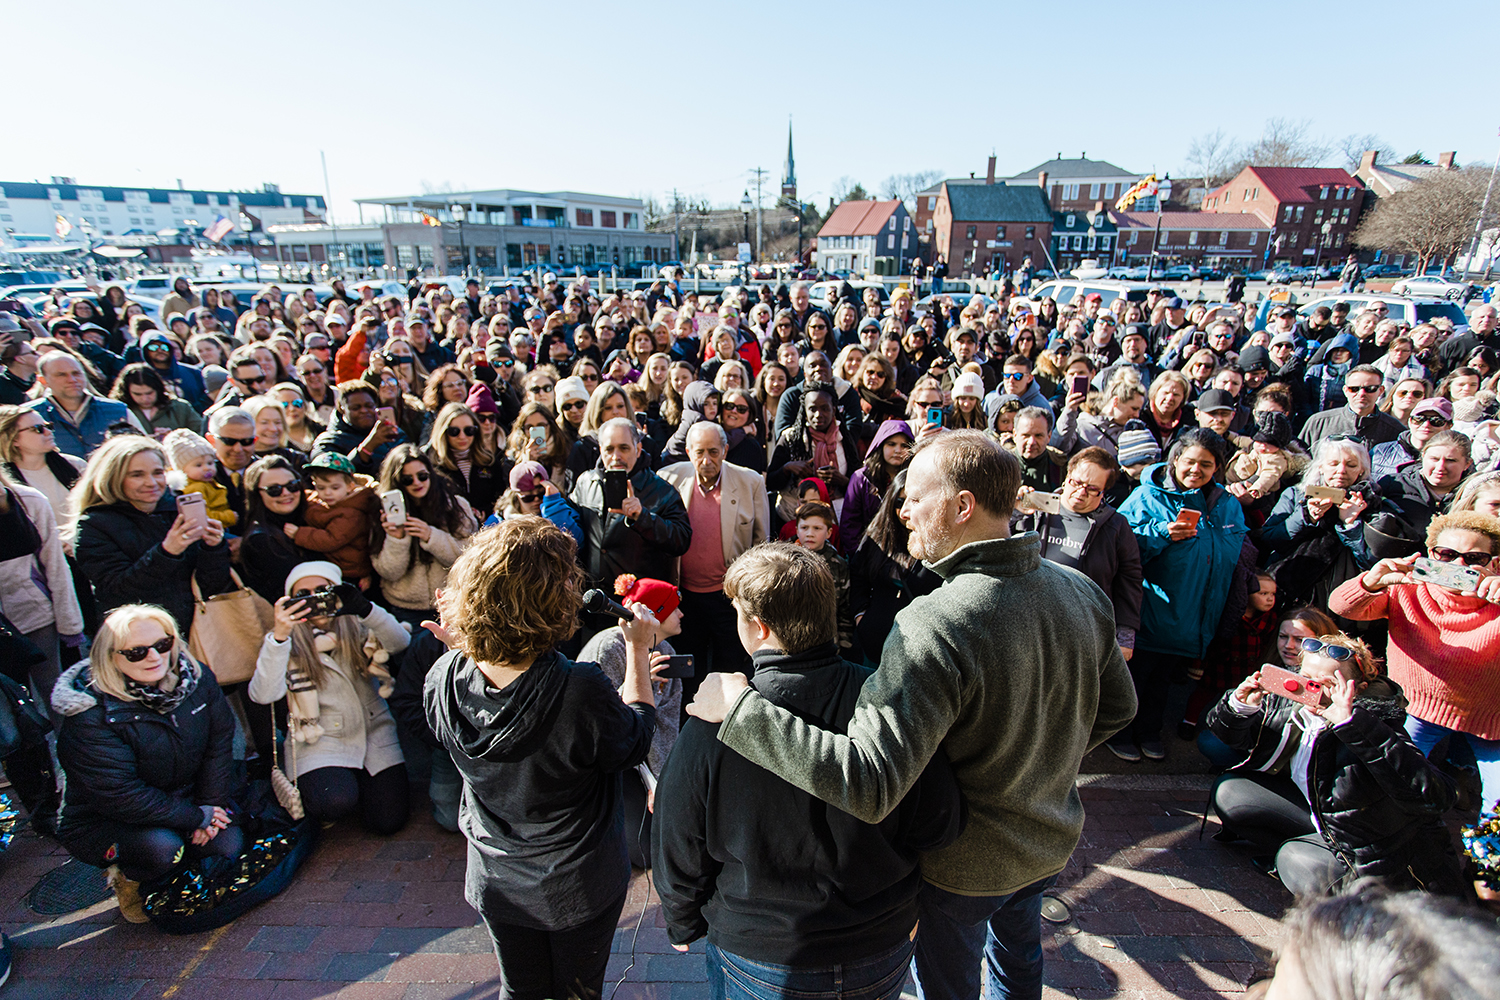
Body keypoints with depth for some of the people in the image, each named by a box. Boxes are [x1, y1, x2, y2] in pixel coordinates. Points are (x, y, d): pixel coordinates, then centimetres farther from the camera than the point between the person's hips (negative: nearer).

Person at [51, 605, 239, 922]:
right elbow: (120, 795, -25)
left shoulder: (197, 678, -10)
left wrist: (212, 805, -12)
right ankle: (127, 878, 5)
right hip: (105, 821, -4)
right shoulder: (89, 718, -25)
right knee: (163, 848, -31)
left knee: (228, 846, -16)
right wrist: (197, 817, -21)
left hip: (188, 797, 5)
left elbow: (219, 743, -2)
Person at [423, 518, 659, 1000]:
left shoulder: (443, 679, -24)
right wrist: (638, 651, -9)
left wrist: (459, 647, 0)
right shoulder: (583, 691, -38)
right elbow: (636, 742, -16)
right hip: (577, 887, -3)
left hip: (495, 883, 3)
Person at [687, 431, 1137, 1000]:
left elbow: (867, 785, -42)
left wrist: (742, 707, -37)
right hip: (1051, 844, 6)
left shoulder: (936, 624, -37)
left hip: (965, 862, -6)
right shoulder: (1083, 593, -14)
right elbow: (1117, 708, 2)